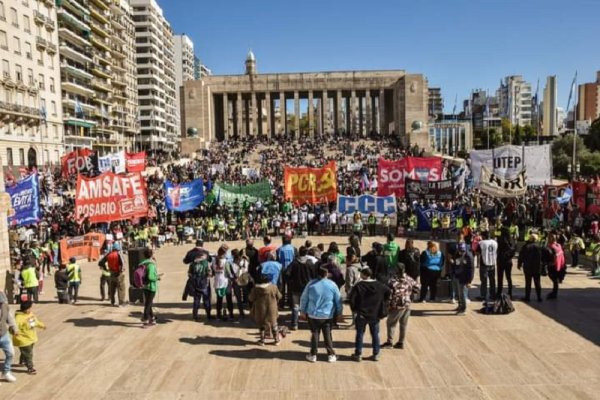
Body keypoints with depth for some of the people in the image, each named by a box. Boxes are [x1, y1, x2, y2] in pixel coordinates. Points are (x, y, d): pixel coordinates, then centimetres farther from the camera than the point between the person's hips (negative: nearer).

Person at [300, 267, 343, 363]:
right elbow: (338, 300, 1)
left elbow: (304, 298, -3)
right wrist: (339, 313, 13)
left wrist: (303, 311, 10)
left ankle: (313, 355, 18)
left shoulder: (311, 284, -10)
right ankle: (331, 355, 16)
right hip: (328, 315, 0)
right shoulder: (332, 285, -8)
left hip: (313, 315, 0)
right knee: (328, 335, 11)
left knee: (315, 334, 11)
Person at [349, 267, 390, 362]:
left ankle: (358, 354, 15)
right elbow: (388, 292, 7)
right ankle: (376, 354, 21)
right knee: (375, 335, 15)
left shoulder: (359, 286, -15)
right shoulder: (379, 285, -2)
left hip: (361, 315, -3)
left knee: (360, 334, 10)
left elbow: (352, 298, -18)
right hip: (375, 315, 3)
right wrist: (380, 304, 14)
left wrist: (354, 309, -2)